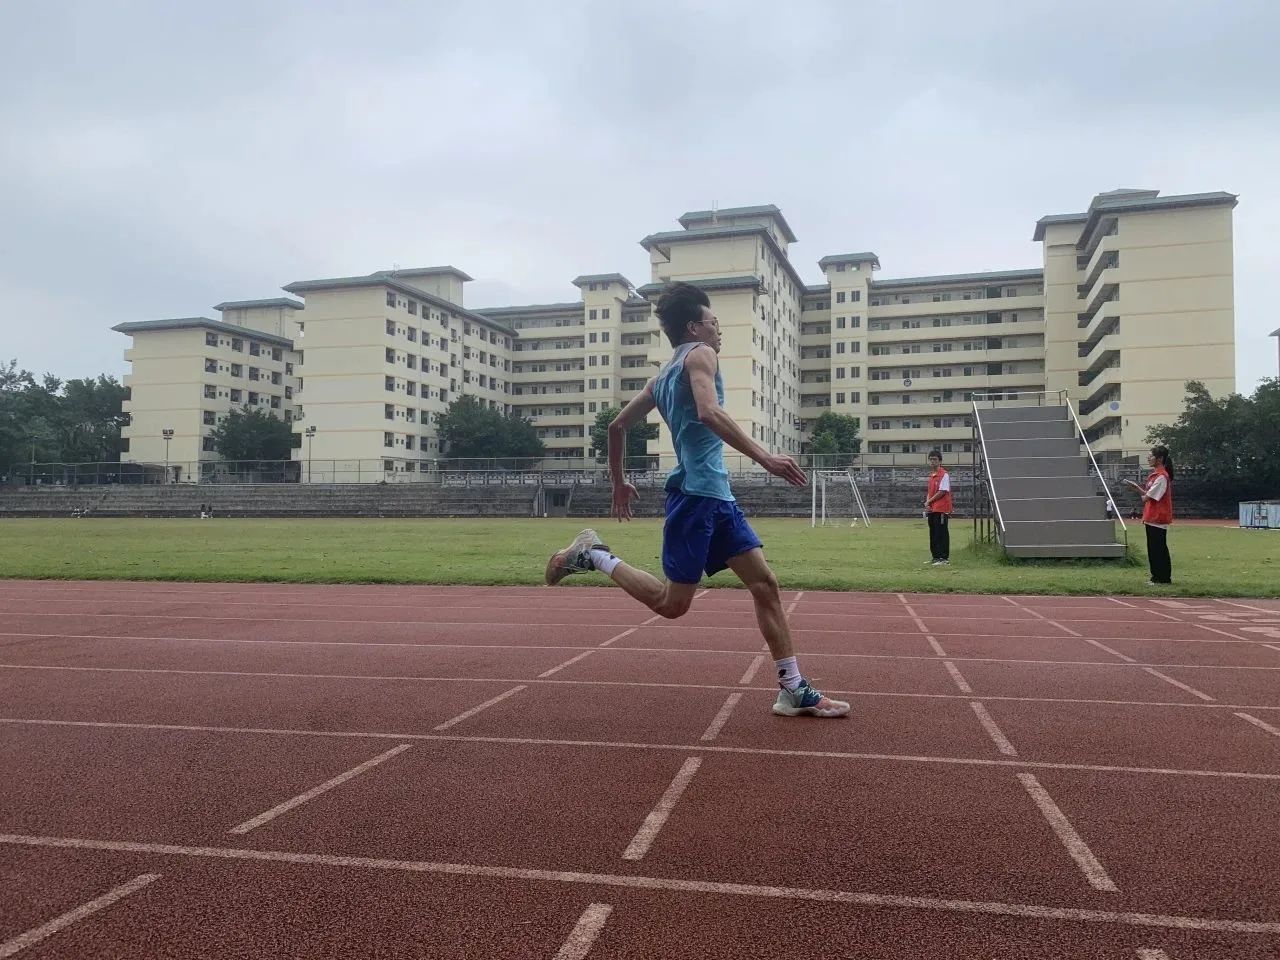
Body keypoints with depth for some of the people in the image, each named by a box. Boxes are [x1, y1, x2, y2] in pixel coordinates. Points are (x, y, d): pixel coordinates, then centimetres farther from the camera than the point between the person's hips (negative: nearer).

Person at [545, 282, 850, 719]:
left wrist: (619, 482, 35)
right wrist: (765, 457, -28)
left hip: (717, 497, 10)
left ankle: (793, 690, 5)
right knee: (672, 603, -5)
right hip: (695, 494, -10)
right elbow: (709, 412, -24)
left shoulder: (662, 376, 21)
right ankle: (593, 555, 7)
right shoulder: (700, 354, -5)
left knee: (765, 584, 4)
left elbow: (618, 425, 26)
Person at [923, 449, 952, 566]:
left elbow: (942, 492, -16)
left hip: (941, 509, -9)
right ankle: (936, 557, 20)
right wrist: (927, 503, 2)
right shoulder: (931, 475, 16)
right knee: (933, 534, 12)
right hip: (932, 510, 9)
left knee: (941, 534, -6)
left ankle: (944, 558, -2)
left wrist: (929, 501, -9)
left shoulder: (944, 475, -10)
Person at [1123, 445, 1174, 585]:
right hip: (1151, 518, 10)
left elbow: (1147, 497, -20)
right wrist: (1136, 486, 4)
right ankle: (1156, 576, 21)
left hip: (1158, 519, -10)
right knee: (1153, 548, 14)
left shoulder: (1162, 476, -17)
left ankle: (1164, 578, 3)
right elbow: (1147, 493, 15)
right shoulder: (1154, 474, 14)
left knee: (1159, 548, -3)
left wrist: (1143, 496, 2)